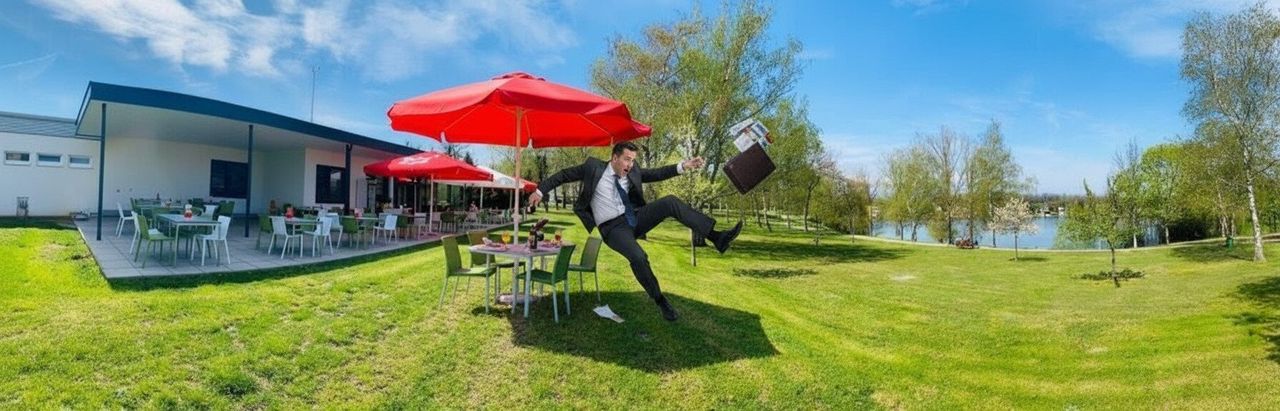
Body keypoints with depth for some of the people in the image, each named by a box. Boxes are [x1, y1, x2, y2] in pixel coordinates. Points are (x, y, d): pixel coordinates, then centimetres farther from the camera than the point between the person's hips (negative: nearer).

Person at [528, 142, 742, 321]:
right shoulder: (594, 167, -2)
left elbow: (657, 174, 8)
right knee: (638, 257, -33)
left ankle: (716, 237, -27)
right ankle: (661, 301, -12)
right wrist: (540, 190, 6)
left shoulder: (632, 172, 9)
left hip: (635, 219, 5)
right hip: (613, 228, -4)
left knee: (670, 202, -20)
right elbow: (564, 175, 6)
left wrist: (683, 166, -5)